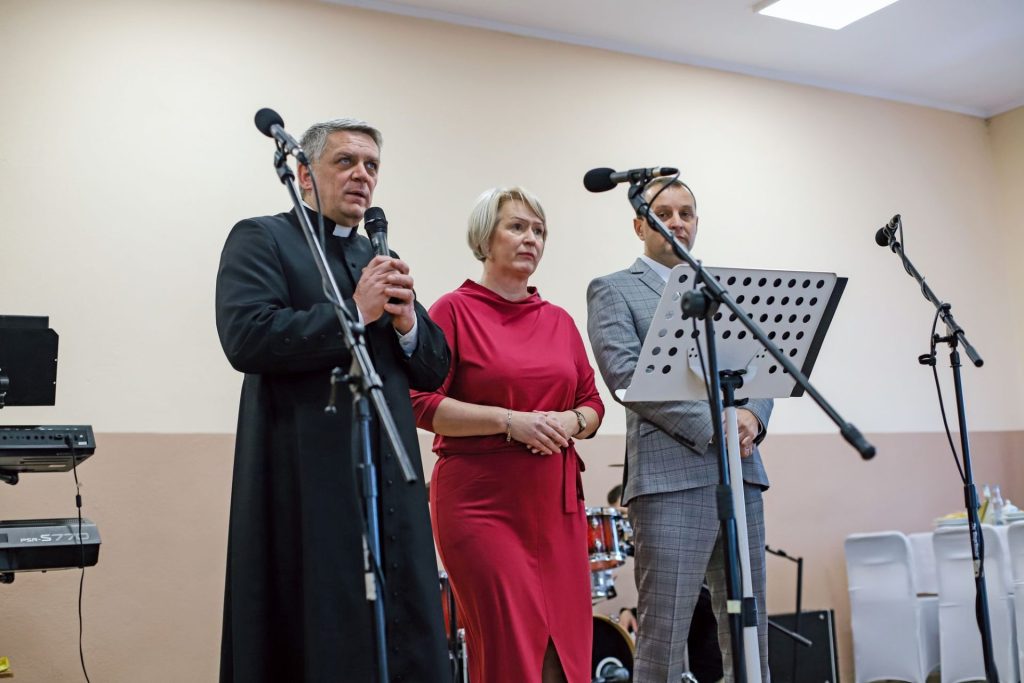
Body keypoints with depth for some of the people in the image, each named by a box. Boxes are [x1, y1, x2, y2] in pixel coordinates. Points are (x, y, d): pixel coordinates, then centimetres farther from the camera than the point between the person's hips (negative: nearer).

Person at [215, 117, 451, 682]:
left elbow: (435, 370, 16)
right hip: (305, 485, -5)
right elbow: (246, 338, -15)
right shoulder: (260, 239, 4)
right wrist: (354, 312, -13)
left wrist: (407, 322, -4)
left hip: (389, 483, 6)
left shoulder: (382, 262, 21)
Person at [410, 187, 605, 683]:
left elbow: (592, 403, 16)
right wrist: (509, 421, -16)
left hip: (556, 500, 5)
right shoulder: (454, 311, -1)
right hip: (479, 498, -5)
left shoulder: (560, 321, 13)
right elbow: (421, 404, -8)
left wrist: (570, 423, -6)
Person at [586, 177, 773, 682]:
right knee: (663, 634, -5)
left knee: (749, 630, 8)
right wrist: (711, 423, -14)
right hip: (670, 475, -5)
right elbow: (626, 375, -8)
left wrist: (752, 416, -6)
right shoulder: (612, 290, 6)